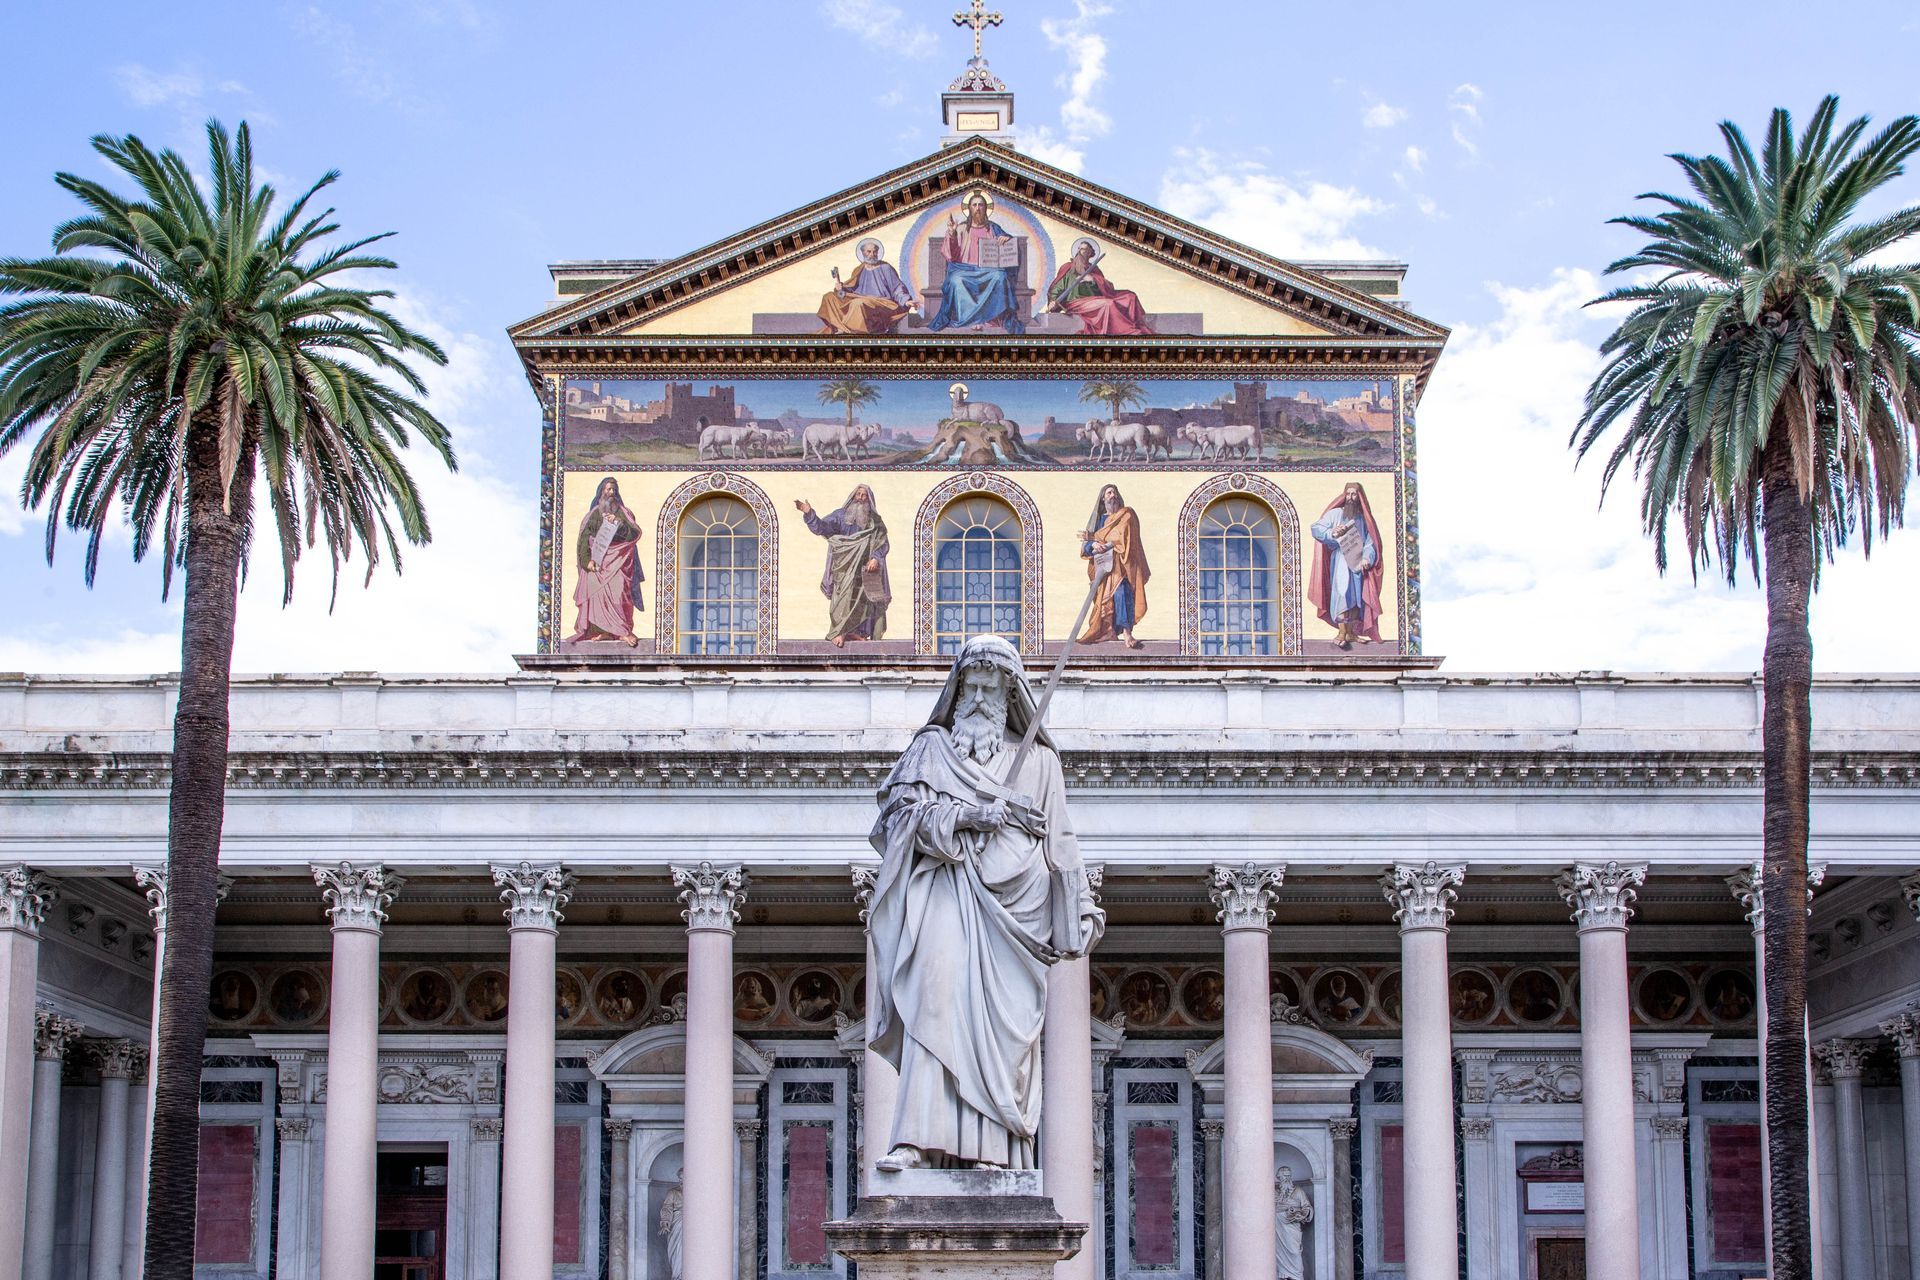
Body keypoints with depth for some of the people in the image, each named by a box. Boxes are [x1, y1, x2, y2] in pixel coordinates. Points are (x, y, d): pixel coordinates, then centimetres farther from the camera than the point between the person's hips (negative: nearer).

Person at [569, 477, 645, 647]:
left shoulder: (623, 512, 12)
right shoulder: (593, 514, 13)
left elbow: (635, 533, 0)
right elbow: (584, 539, 5)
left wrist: (618, 524, -15)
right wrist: (588, 560, -8)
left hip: (618, 560, -1)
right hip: (598, 561, 1)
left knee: (618, 593, -14)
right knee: (598, 593, -10)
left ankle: (623, 632, -19)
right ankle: (604, 631, -11)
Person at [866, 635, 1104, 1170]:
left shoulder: (1038, 759, 19)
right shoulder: (932, 747, 17)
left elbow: (1059, 843, 18)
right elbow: (904, 809, 3)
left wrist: (1082, 910, 10)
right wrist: (966, 815, -11)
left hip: (1011, 898, 1)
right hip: (947, 890, -1)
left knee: (1001, 1019, -8)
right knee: (936, 995, -21)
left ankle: (991, 1149, -10)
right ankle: (917, 1140, -30)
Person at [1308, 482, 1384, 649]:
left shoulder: (1364, 518, 13)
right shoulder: (1335, 514, 5)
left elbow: (1370, 542, 7)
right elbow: (1316, 528, -1)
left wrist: (1367, 558, -10)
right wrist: (1332, 533, -19)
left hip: (1358, 563, 4)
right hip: (1340, 561, -4)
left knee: (1356, 597, 3)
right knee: (1342, 593, -18)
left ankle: (1351, 632, 10)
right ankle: (1341, 632, -24)